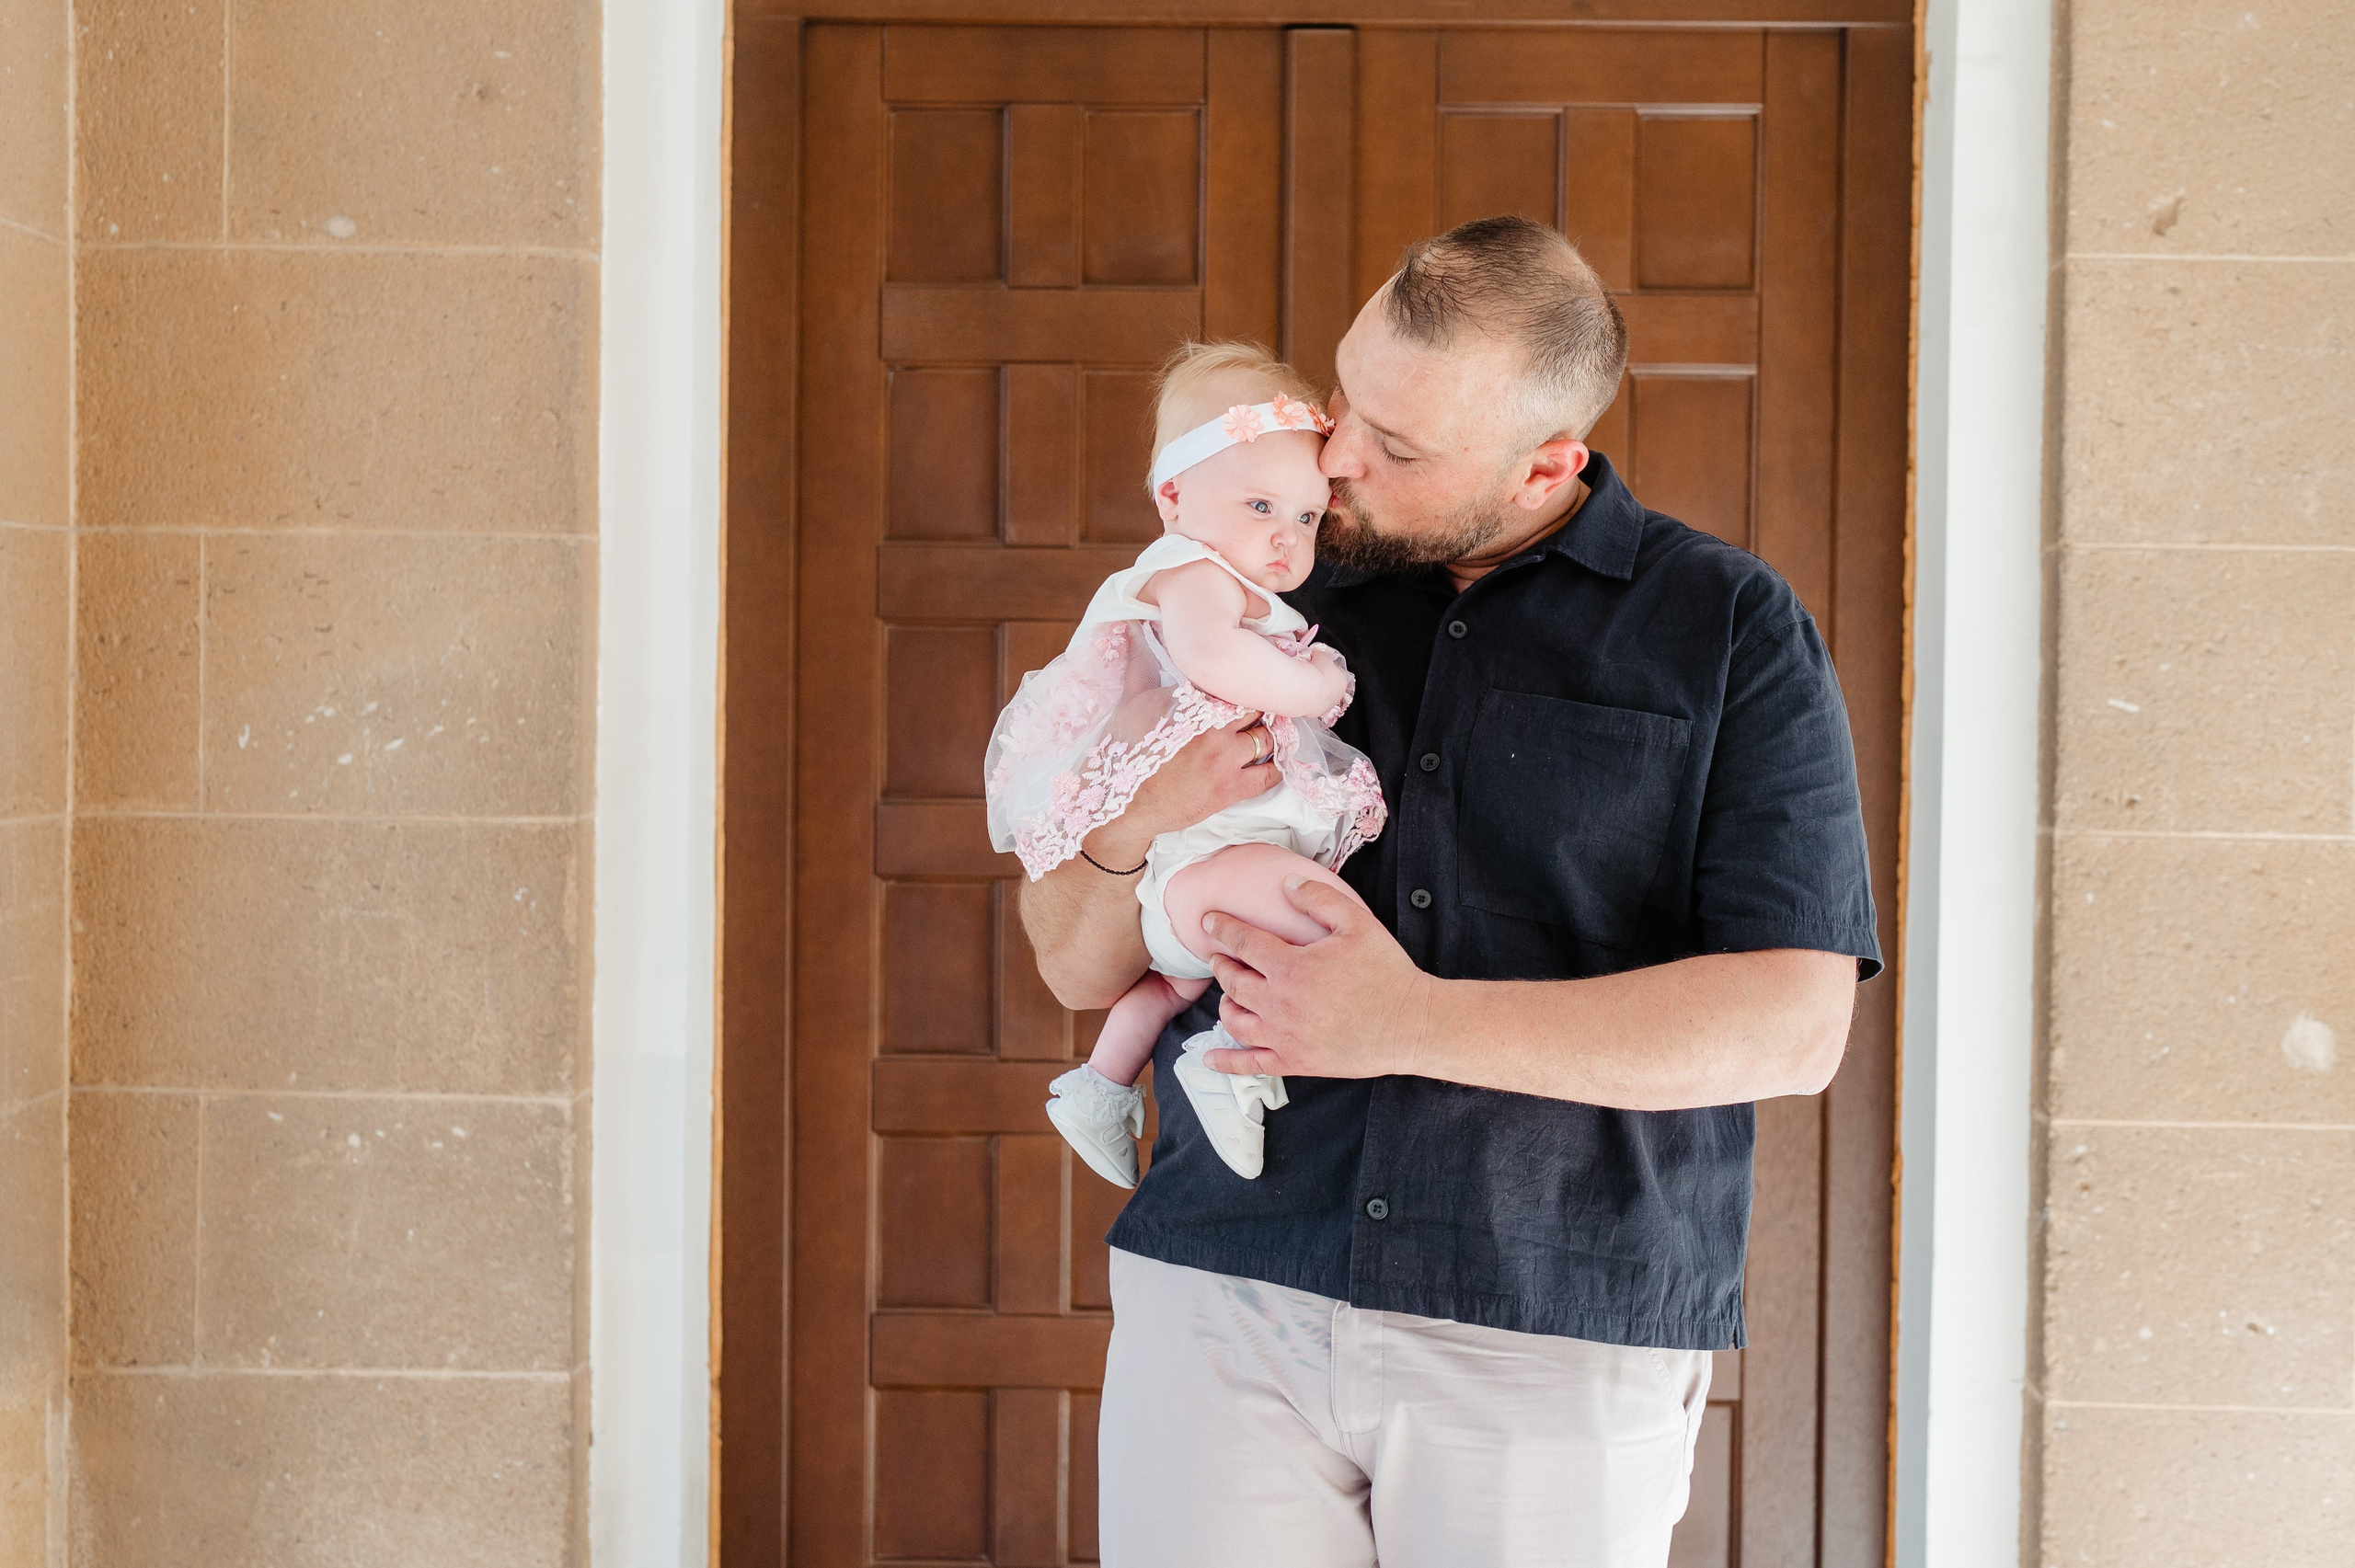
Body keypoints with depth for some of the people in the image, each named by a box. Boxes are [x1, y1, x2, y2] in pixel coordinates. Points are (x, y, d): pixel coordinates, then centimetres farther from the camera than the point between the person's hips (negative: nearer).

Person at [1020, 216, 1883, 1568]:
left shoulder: (1733, 631, 0)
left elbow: (1797, 1023, -10)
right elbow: (1077, 972, 14)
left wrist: (1417, 1025, -16)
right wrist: (1131, 834, -9)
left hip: (1555, 1345, -2)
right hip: (1222, 1293, 2)